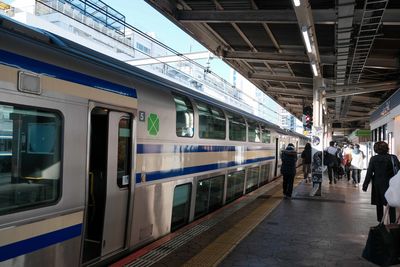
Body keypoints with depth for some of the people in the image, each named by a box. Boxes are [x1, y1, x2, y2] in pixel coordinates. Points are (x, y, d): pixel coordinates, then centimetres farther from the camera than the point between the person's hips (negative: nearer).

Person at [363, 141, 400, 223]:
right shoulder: (393, 158, -8)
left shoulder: (374, 159, -7)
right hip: (390, 185, -1)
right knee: (391, 205, 6)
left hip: (377, 185, 1)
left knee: (379, 205, 14)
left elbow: (369, 173, -6)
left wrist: (365, 185, 0)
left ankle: (380, 222, 20)